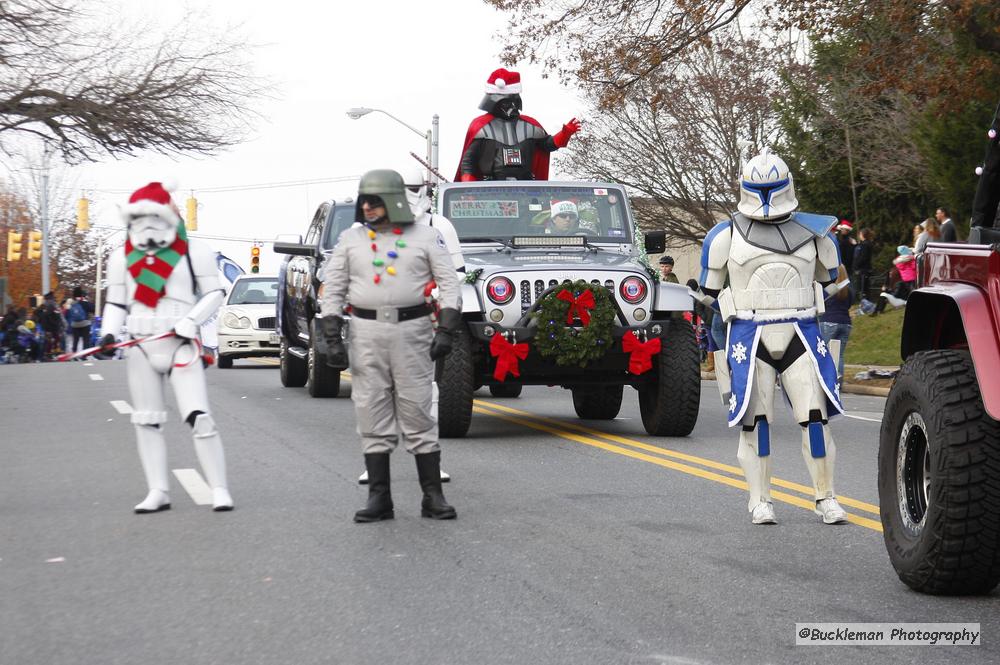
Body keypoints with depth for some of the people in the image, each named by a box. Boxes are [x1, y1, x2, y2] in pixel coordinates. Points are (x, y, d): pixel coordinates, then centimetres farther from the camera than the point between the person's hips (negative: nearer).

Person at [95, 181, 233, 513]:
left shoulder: (194, 251, -1)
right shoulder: (122, 257, 10)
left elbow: (213, 293, 2)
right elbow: (116, 302, 13)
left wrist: (191, 320, -13)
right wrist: (109, 333, -4)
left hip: (182, 346, -4)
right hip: (141, 347, 4)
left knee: (199, 417, -12)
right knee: (146, 422, 6)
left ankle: (219, 490, -6)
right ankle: (158, 492, 12)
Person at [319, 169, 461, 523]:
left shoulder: (425, 237, 3)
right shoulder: (350, 239, 7)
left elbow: (449, 283, 2)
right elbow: (332, 290, 7)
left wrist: (446, 331, -9)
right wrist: (332, 338, -2)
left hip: (412, 330, -2)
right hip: (366, 332, 2)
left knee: (419, 414, -1)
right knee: (372, 416, 2)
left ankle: (433, 497, 5)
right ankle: (379, 498, 6)